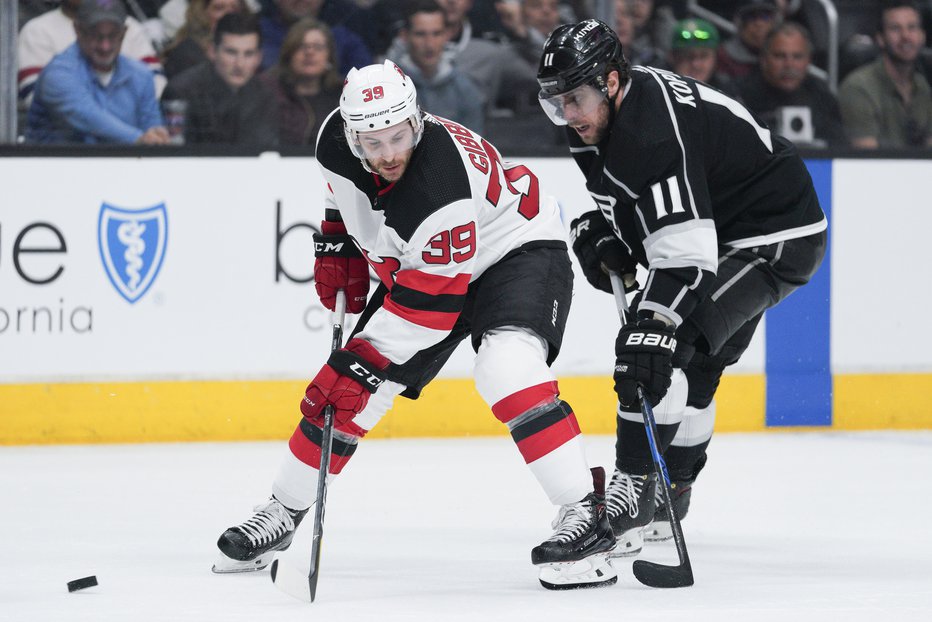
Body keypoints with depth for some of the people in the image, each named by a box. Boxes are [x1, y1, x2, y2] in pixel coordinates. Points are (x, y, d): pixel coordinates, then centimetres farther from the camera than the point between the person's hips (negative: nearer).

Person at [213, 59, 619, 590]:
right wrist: (337, 250, 4)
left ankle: (584, 513, -28)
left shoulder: (442, 180, -39)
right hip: (414, 263, 7)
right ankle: (282, 513, 19)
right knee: (349, 389, 2)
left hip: (515, 248, -7)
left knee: (507, 367, -32)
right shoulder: (337, 144, -18)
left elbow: (432, 302, -34)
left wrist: (368, 356, -30)